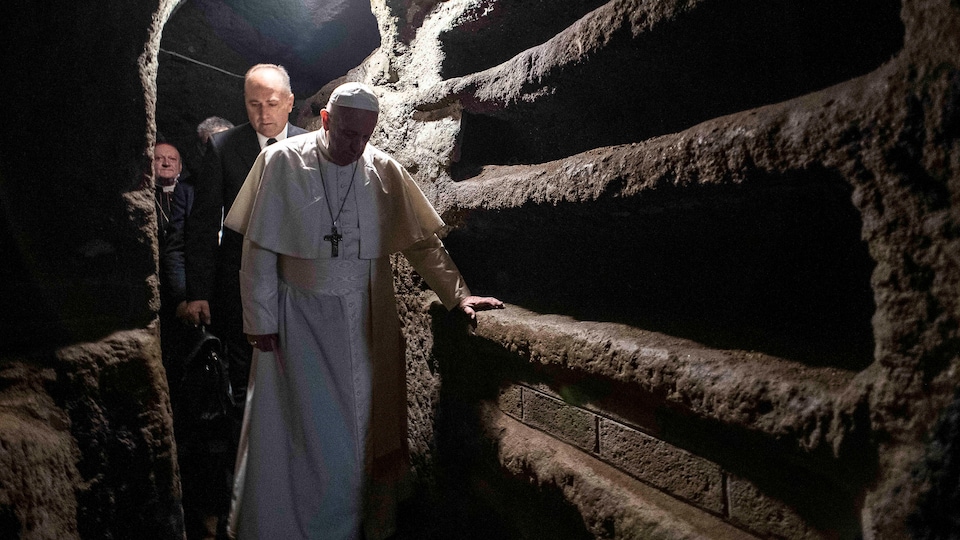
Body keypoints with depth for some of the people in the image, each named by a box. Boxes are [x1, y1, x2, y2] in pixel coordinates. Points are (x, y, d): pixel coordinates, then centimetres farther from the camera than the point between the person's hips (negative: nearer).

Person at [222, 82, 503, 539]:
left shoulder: (385, 170, 0)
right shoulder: (281, 162, -7)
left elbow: (422, 243, 3)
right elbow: (259, 249, -4)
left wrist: (458, 294, -7)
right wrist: (261, 320, -4)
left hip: (367, 319, 2)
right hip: (300, 317, -2)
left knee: (364, 426, 11)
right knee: (304, 429, 4)